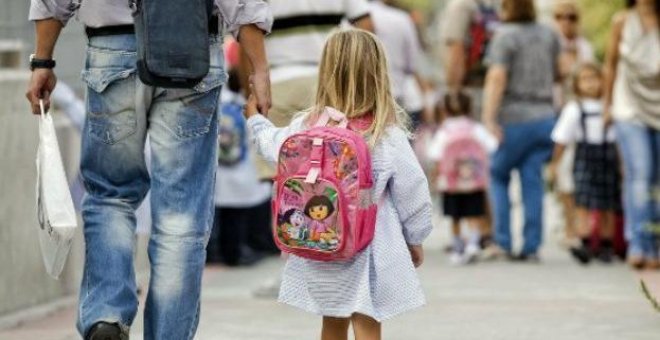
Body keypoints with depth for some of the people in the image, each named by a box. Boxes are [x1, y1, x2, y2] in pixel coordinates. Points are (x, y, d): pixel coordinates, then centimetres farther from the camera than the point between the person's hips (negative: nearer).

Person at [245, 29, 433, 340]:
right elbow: (412, 192, -7)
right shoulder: (388, 137, -14)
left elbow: (274, 146, 15)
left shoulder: (307, 127, -6)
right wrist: (415, 239, 10)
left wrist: (255, 117, 36)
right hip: (367, 253, -4)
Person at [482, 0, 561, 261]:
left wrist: (489, 118, -22)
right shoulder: (549, 35, 7)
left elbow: (497, 78, -19)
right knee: (532, 182, 5)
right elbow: (557, 73, 18)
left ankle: (503, 241, 2)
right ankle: (531, 246, 1)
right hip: (544, 116, 5)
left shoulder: (505, 36, -10)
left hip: (514, 119, -5)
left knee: (498, 176, 10)